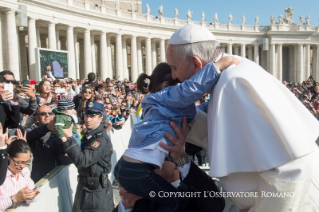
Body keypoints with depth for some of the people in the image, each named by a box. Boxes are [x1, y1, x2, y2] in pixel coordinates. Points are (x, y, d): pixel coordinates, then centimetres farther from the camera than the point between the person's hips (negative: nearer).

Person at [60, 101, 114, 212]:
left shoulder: (101, 139, -21)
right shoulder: (88, 135, 9)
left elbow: (82, 161, -28)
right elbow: (80, 155, 8)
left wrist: (69, 138, -27)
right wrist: (65, 140, -6)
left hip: (97, 191, -9)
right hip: (85, 187, 9)